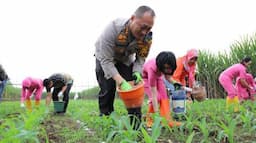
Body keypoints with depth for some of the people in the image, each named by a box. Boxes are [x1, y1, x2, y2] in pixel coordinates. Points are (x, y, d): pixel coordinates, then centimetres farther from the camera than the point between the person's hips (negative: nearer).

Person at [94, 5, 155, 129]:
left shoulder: (147, 36, -25)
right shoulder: (113, 28, -39)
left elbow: (141, 58, -11)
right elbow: (106, 60, -38)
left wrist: (137, 73, -32)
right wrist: (121, 82, -46)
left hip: (126, 60, 3)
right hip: (105, 57, -3)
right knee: (107, 89, -15)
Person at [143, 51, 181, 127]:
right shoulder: (152, 69, -44)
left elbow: (168, 77, -6)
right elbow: (153, 94, -42)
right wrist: (156, 112, -44)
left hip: (157, 76, 5)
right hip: (145, 77, -5)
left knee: (164, 96, -12)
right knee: (157, 97, -21)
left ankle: (167, 120, -14)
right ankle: (149, 120, -5)